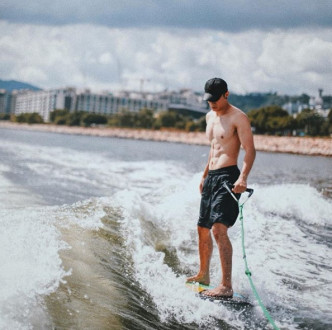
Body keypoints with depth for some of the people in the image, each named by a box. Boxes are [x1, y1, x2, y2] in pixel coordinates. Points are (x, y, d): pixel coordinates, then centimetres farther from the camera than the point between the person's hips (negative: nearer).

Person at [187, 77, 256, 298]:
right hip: (211, 177, 9)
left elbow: (250, 150, -18)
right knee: (203, 229, 16)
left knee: (219, 229, -20)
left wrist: (243, 177, -33)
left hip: (227, 176, -9)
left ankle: (227, 286, -21)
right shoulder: (210, 117, 16)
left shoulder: (238, 118, -10)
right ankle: (204, 275, 33)